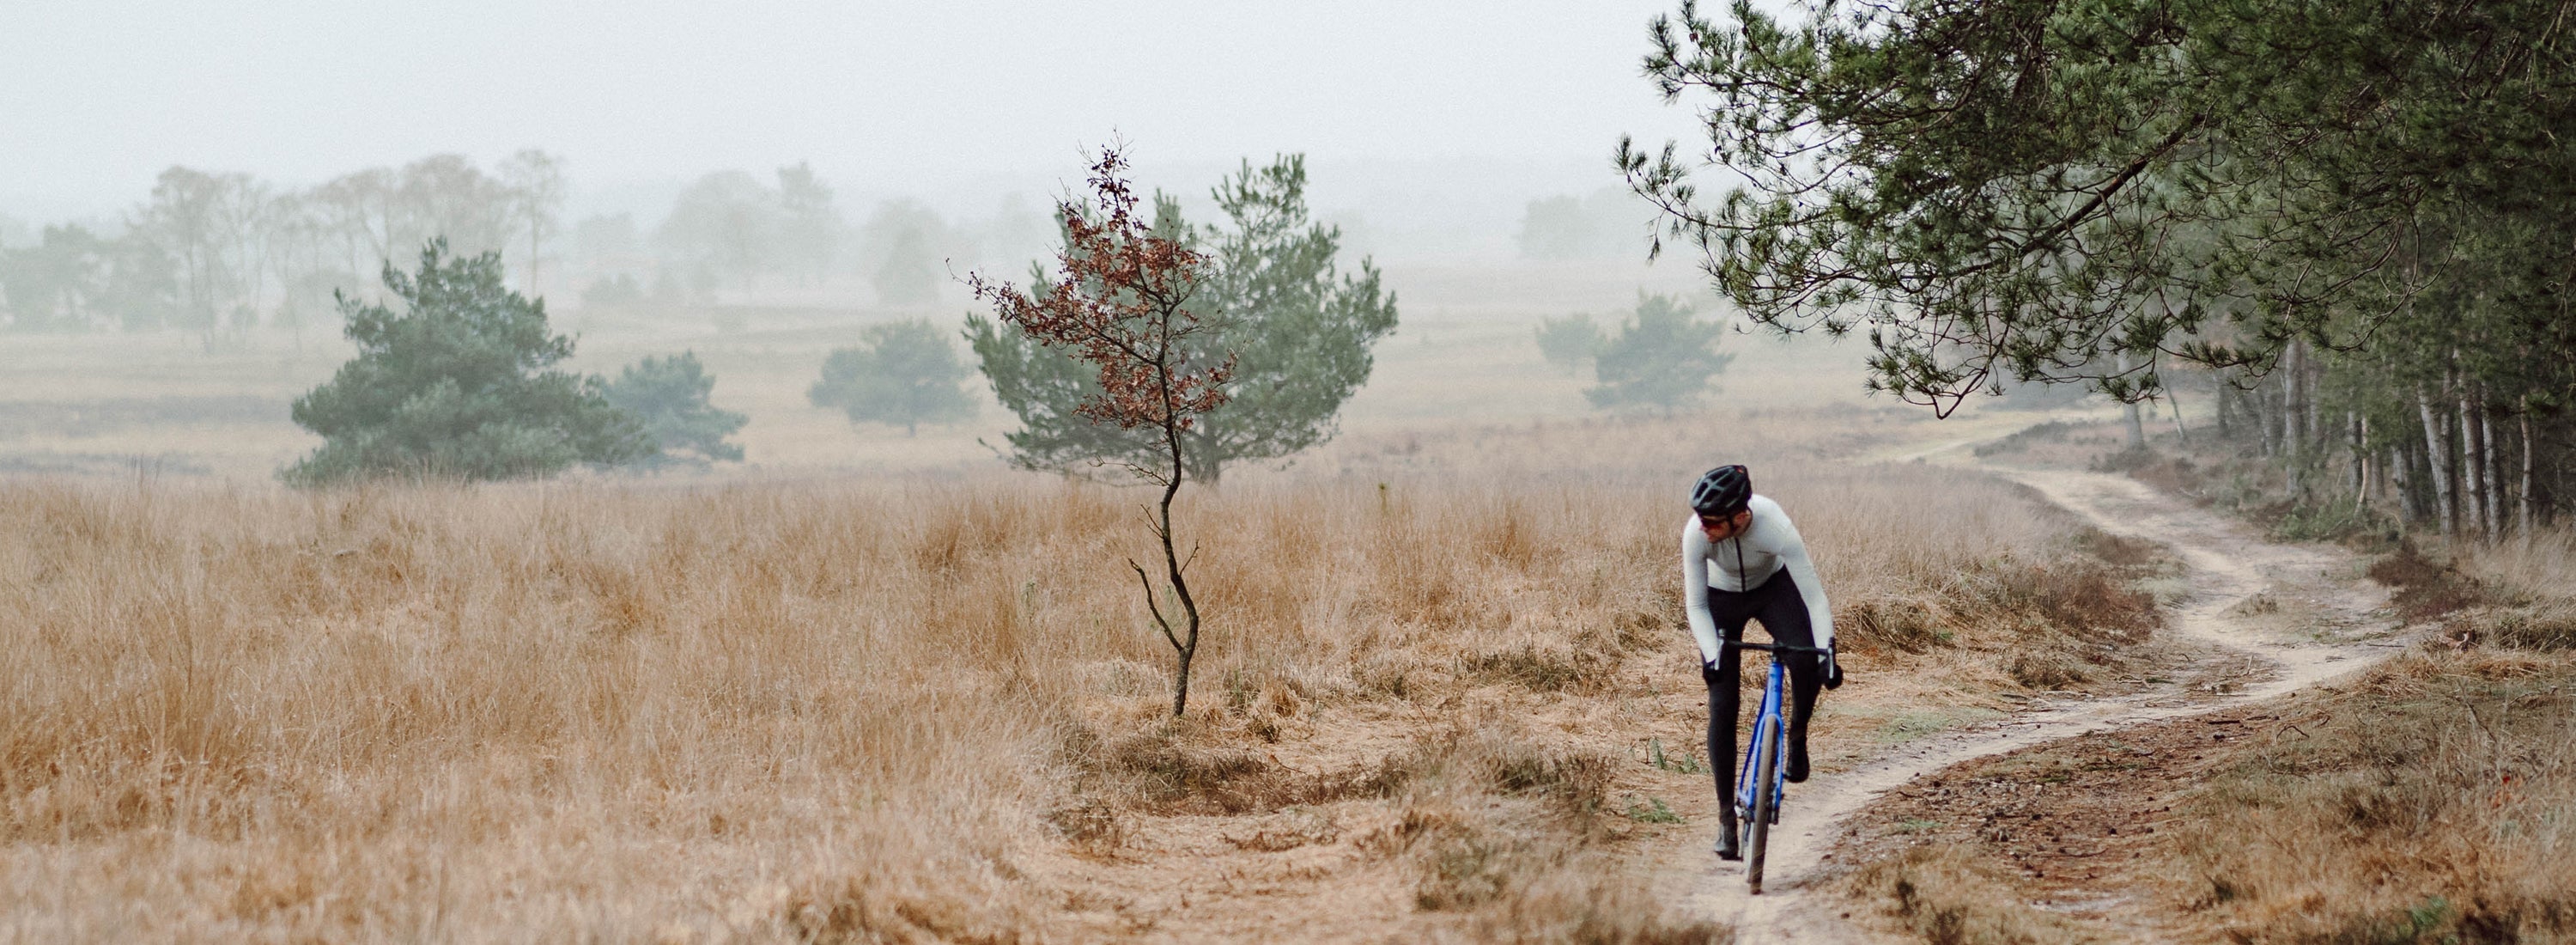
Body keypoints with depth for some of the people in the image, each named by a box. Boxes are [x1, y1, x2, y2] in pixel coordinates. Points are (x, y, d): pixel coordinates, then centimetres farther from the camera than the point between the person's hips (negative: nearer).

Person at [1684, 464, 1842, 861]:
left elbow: (1814, 595, -34)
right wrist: (1712, 656, -35)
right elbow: (1697, 606, -22)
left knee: (1807, 660, -31)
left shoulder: (1776, 529, -37)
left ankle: (1797, 736, -1)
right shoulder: (1696, 534, -33)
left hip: (1773, 587, -1)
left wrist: (1827, 650, -45)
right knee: (1722, 706, -8)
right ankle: (1727, 818, -1)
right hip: (1722, 598, 1)